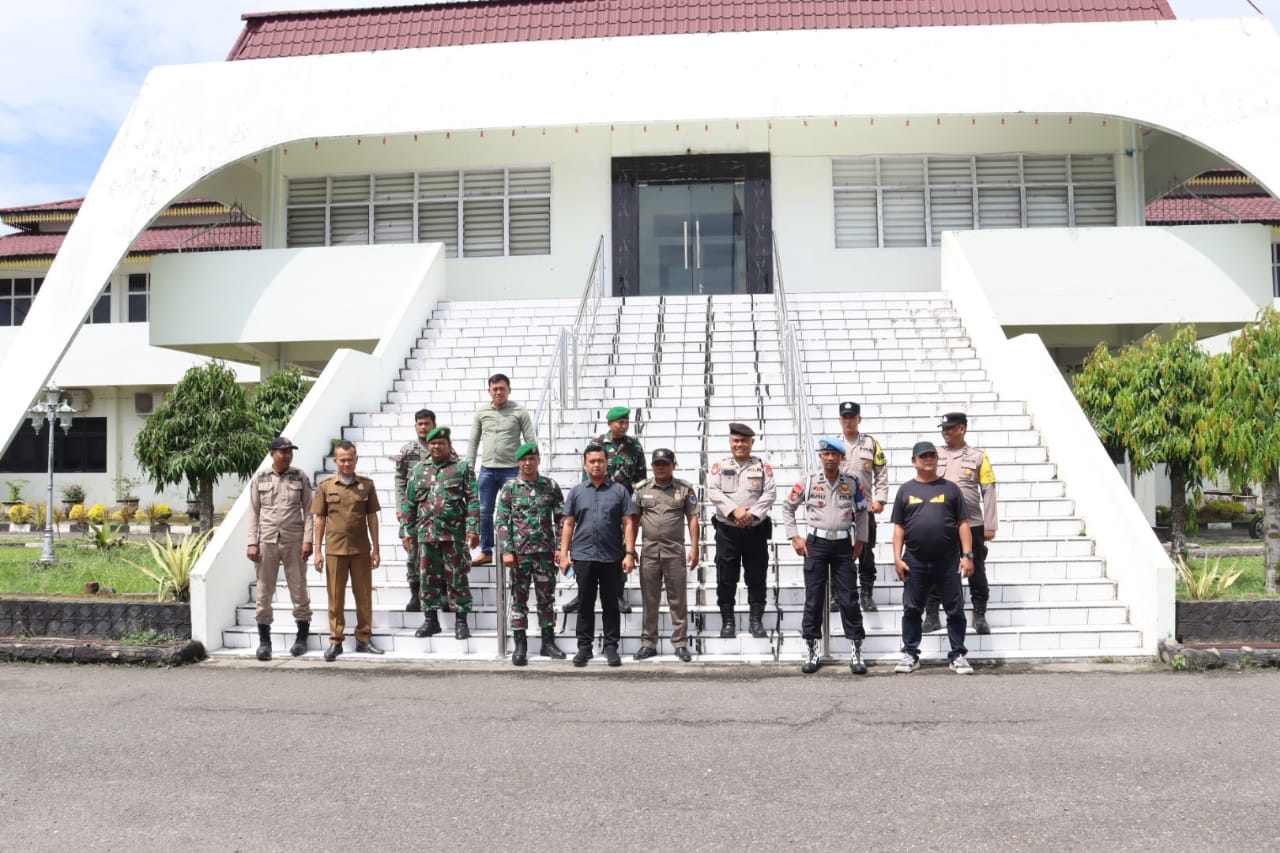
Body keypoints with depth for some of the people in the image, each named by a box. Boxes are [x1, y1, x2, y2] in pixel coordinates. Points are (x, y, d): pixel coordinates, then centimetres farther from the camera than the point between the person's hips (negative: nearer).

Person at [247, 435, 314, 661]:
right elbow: (253, 513, 5)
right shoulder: (260, 480, 5)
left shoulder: (300, 478, 3)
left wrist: (307, 540, -7)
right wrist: (252, 543, -2)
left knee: (299, 589, 5)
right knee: (264, 591, 4)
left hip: (294, 541, -1)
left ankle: (302, 637, 16)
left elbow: (308, 511, 1)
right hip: (267, 541, 1)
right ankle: (264, 640, 13)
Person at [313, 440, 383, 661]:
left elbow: (372, 518, 6)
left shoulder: (366, 485, 4)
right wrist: (318, 551, 1)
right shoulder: (325, 487, 4)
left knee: (364, 595, 5)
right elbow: (320, 520, 6)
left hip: (361, 549, 1)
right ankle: (335, 641, 13)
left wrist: (376, 549, 4)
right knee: (336, 597, 4)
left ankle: (364, 639, 16)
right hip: (335, 549, 0)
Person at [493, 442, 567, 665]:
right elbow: (500, 521, -1)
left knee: (546, 598, 7)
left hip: (545, 551, 1)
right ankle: (520, 645, 11)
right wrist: (506, 551, -9)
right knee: (519, 598, 4)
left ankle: (548, 642, 17)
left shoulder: (551, 486, 4)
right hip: (519, 552, -1)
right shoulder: (509, 488, 1)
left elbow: (561, 519, 5)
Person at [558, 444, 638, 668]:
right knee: (585, 603, 6)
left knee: (610, 604, 6)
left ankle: (611, 646, 14)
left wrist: (629, 553, -6)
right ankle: (584, 647, 14)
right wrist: (564, 554, 1)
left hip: (612, 557, -1)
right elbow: (568, 524, 8)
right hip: (583, 556, 1)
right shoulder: (576, 492, 9)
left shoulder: (619, 491, 5)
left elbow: (628, 524, 2)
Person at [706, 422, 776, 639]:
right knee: (726, 578, 4)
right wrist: (734, 510, -19)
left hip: (756, 530, 0)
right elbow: (713, 491, -7)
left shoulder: (763, 466, 6)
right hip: (727, 531, 0)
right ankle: (727, 622, 14)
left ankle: (756, 621, 17)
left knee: (756, 578, 6)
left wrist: (752, 514, -17)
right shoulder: (720, 466, 6)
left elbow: (770, 493, -4)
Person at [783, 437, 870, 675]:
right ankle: (812, 651, 14)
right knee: (814, 599, 4)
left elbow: (862, 512, 11)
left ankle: (857, 652, 11)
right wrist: (795, 537, 2)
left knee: (848, 599, 2)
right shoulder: (808, 481, -2)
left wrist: (860, 540, 5)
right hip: (816, 543, 0)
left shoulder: (853, 481, 1)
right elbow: (787, 507, 7)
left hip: (843, 544, 0)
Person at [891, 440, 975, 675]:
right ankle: (910, 655, 16)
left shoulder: (950, 488, 6)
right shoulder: (905, 490, 7)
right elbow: (899, 527, 6)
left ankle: (958, 655, 14)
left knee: (955, 610, 4)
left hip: (948, 561, 0)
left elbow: (963, 524, 4)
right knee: (912, 610, 6)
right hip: (915, 561, 1)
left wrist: (967, 555, -5)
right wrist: (897, 558, -2)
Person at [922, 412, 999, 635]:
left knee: (976, 571, 7)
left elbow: (988, 492, 0)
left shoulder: (978, 457, 1)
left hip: (972, 524, -1)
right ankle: (931, 616, 15)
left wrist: (990, 525, -4)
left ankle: (979, 616, 19)